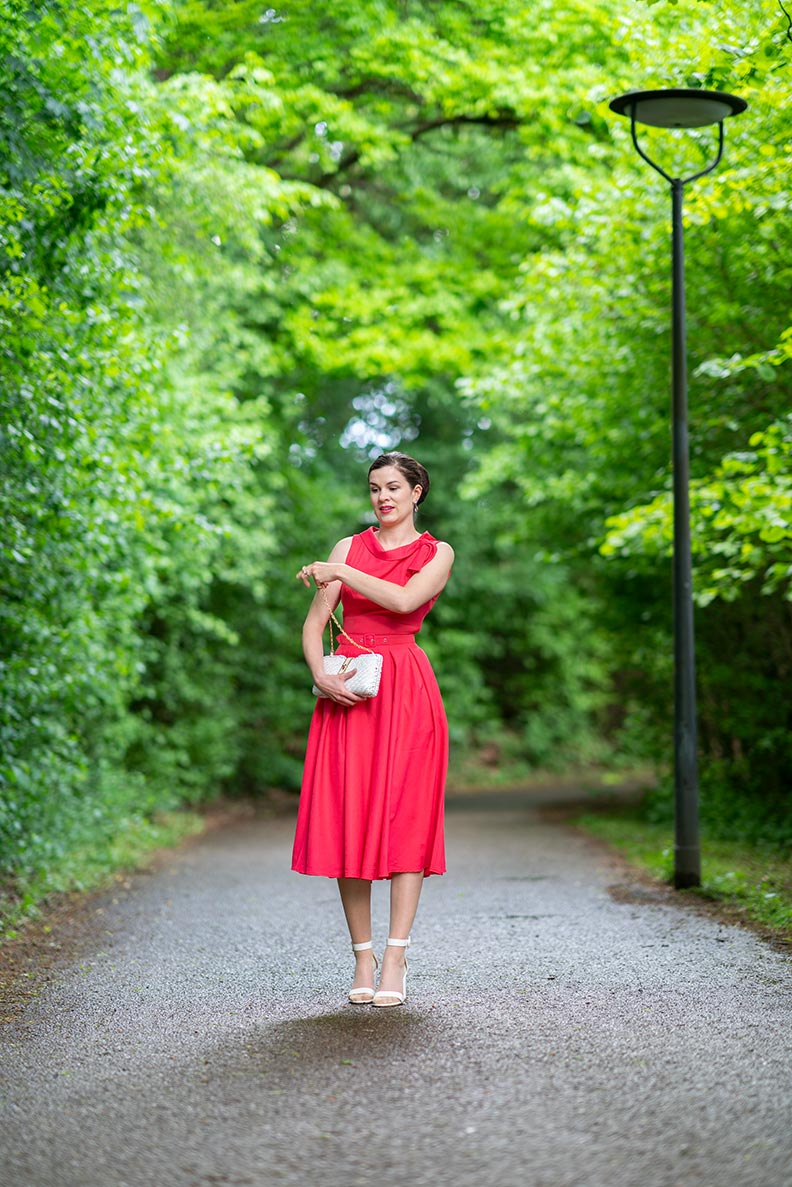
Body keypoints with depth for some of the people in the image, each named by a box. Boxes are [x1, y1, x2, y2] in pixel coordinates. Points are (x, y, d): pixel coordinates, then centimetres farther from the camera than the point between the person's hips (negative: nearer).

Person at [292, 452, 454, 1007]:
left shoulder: (437, 553, 6)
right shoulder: (349, 547, 13)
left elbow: (405, 600, -13)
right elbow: (314, 622, 8)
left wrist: (339, 573, -9)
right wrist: (321, 675, -9)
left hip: (406, 692, -2)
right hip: (347, 691, 3)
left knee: (404, 818, -7)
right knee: (347, 820, -1)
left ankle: (395, 960, -5)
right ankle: (363, 957, 7)